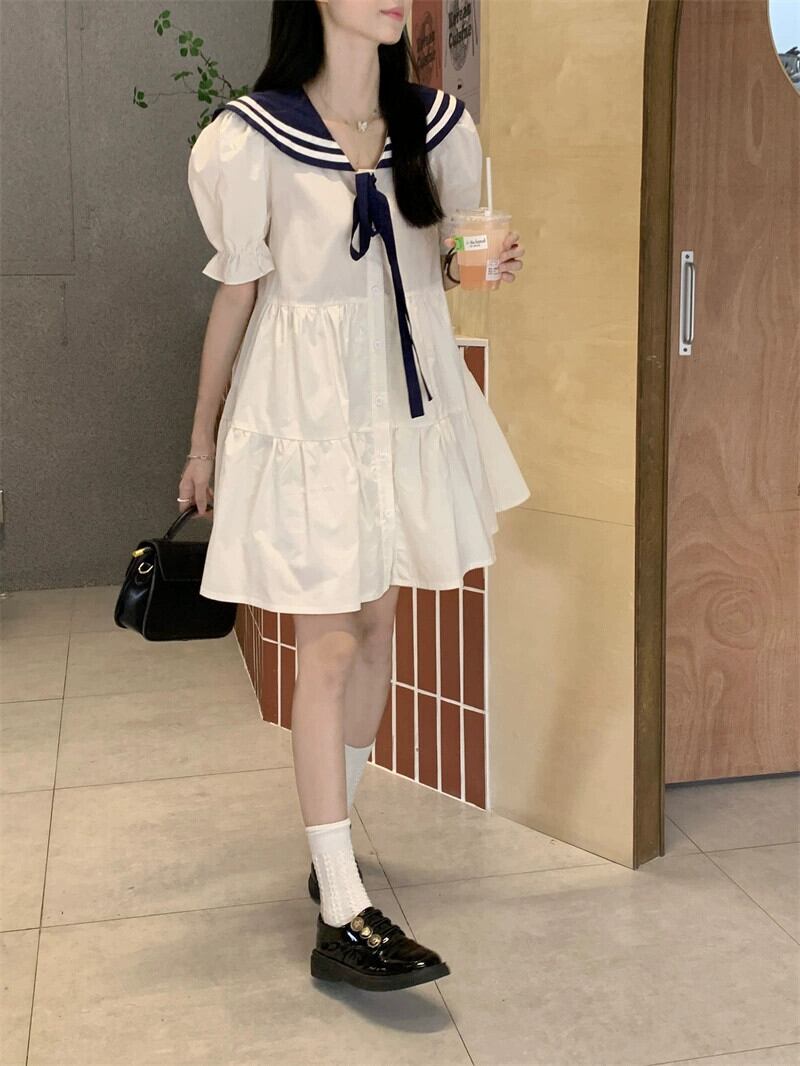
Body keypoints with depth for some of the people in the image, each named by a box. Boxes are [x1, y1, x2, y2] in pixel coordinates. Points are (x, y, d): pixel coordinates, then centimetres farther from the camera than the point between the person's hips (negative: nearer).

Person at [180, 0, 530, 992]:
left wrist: (485, 262, -8)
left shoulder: (436, 125, 4)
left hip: (405, 398, 6)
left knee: (378, 624, 12)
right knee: (329, 647, -6)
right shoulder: (253, 138, -10)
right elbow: (236, 296, -3)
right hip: (305, 406, -5)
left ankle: (331, 833, 31)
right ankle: (342, 914, -1)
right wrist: (202, 443, 4)